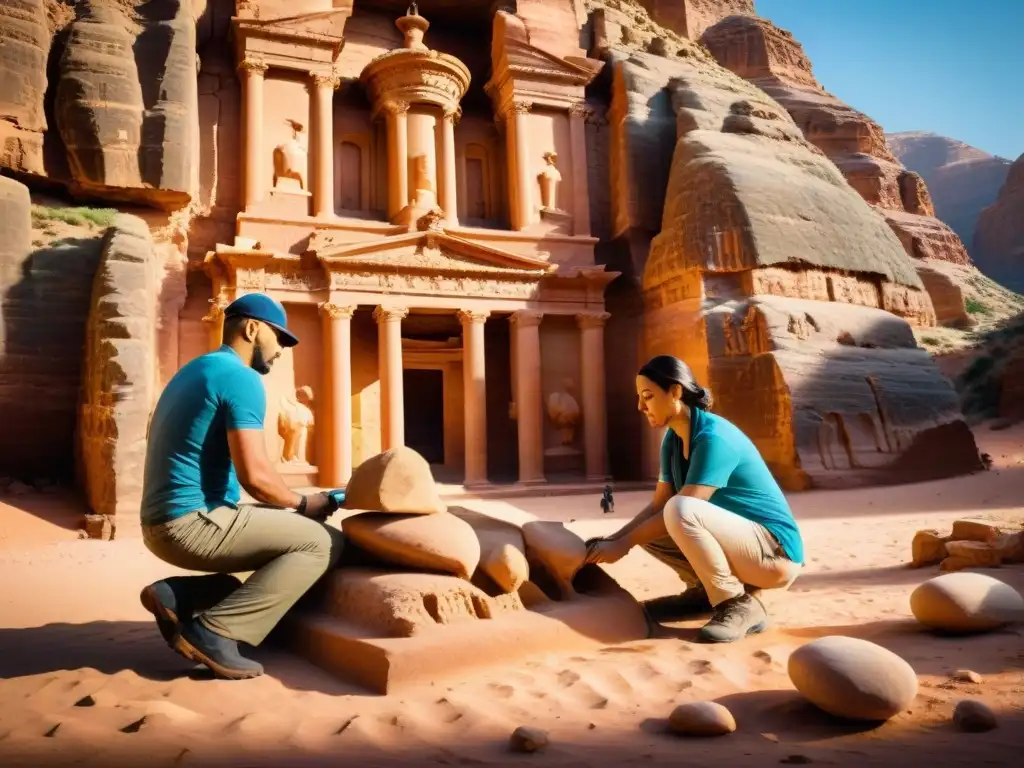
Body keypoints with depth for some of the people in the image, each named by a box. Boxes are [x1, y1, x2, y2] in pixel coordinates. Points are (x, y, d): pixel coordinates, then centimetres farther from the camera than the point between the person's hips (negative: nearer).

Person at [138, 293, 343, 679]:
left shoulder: (194, 371, 19)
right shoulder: (241, 378, -11)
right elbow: (255, 475, -21)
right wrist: (303, 503, -1)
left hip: (163, 523, 10)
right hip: (193, 522, -10)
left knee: (288, 537, 20)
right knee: (324, 542, -8)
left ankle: (178, 595, 6)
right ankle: (214, 632, -12)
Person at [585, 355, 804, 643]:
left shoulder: (713, 437, -24)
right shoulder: (673, 439, 3)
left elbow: (678, 510, -26)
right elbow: (658, 505, 3)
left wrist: (623, 544, -19)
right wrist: (612, 538, -9)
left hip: (775, 552, -9)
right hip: (738, 540, 9)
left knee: (681, 511, -33)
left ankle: (740, 605, -17)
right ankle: (709, 588, 10)